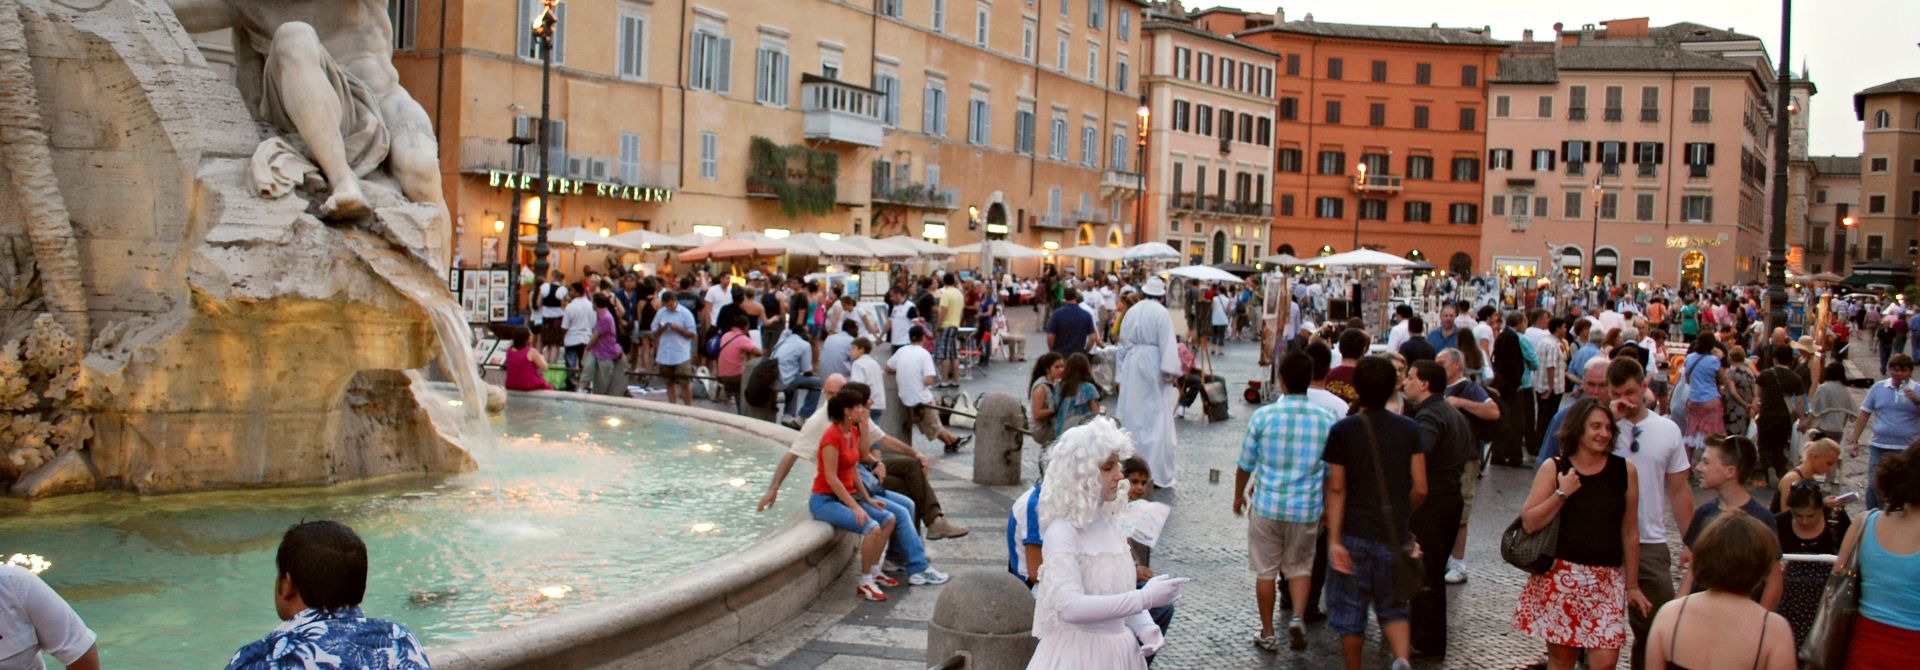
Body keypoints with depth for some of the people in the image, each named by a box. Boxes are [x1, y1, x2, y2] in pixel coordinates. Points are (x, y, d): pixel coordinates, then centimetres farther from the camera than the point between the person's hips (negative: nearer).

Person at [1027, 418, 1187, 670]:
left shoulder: (1109, 524, 3)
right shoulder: (1061, 533, -19)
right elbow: (1070, 607, -28)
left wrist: (1145, 627, -6)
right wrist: (1145, 598, -25)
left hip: (1119, 649, 7)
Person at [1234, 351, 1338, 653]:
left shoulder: (1262, 416, -10)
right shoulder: (1327, 420, -7)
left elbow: (1245, 465, -2)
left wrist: (1239, 496, 16)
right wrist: (1328, 507, 17)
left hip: (1267, 505, -1)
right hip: (1307, 508, 1)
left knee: (1265, 570, 12)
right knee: (1299, 566, 19)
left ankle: (1268, 634, 21)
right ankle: (1298, 617, -1)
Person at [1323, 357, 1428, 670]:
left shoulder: (1342, 430, -6)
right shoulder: (1409, 429, -2)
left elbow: (1336, 489, -9)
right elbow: (1420, 489, -3)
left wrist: (1334, 539, -9)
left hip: (1354, 535, -2)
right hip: (1394, 535, 2)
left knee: (1350, 610, 11)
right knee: (1393, 608, 15)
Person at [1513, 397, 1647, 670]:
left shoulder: (1625, 470, 3)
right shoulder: (1553, 468, -1)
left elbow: (1630, 532, 8)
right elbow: (1529, 523, -3)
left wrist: (1632, 585, 11)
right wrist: (1561, 494, -14)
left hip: (1608, 579, 1)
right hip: (1560, 576, -1)